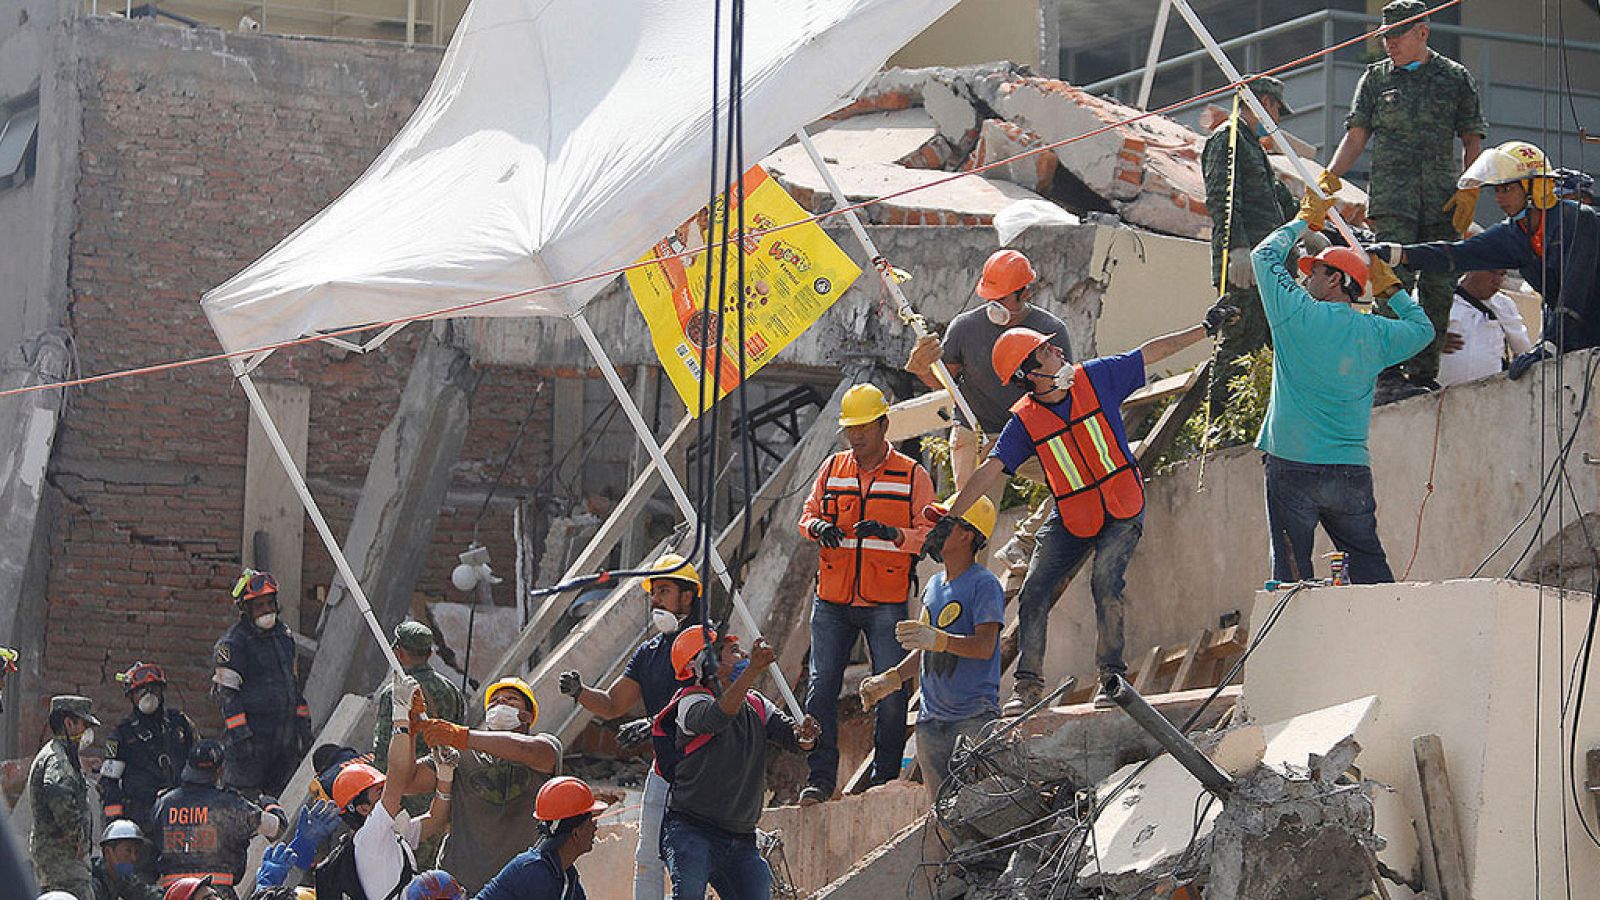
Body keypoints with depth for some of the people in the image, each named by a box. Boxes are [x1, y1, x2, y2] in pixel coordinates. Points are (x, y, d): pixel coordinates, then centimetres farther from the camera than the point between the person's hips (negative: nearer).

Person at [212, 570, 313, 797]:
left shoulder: (284, 635, 15)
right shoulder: (234, 642, -8)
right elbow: (226, 693, -12)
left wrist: (304, 723, 20)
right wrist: (240, 734, -19)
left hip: (286, 734, 7)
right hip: (254, 733, -7)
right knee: (244, 795, -9)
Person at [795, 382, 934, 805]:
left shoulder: (912, 475, 1)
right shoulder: (832, 469, 11)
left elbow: (928, 533, -2)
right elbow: (807, 515, 14)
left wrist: (892, 534, -21)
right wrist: (818, 527, -9)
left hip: (886, 605, -3)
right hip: (832, 601, 3)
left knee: (891, 691, -1)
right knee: (822, 686, -2)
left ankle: (886, 776, 10)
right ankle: (820, 778, 1)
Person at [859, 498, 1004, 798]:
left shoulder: (984, 584, -7)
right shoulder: (933, 585, 18)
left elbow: (985, 647, -17)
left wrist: (937, 639, -30)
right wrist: (889, 680, 13)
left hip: (974, 717, -8)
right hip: (931, 720, 8)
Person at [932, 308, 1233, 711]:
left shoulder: (1096, 378, -6)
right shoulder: (1024, 421, -9)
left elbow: (1151, 352, 4)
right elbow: (990, 471, -13)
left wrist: (1204, 329, 7)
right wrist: (950, 517, -23)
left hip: (1123, 510, -1)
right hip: (1070, 519, 1)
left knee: (1105, 582, -23)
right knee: (1033, 593, -7)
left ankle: (1111, 676, -14)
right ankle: (1028, 684, 5)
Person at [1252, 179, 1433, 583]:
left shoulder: (1299, 314, -6)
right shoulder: (1375, 334, 7)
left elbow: (1265, 255, 8)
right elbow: (1423, 328, 28)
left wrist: (1304, 220, 20)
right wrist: (1391, 289, 34)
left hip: (1293, 466, -4)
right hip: (1352, 471, 4)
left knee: (1292, 573, -3)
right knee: (1369, 565, 7)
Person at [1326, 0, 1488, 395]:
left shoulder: (1456, 78, 11)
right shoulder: (1375, 78, 13)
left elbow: (1472, 141, 11)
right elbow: (1356, 137, 11)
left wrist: (1469, 190, -2)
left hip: (1442, 199, 1)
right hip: (1391, 196, -1)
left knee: (1438, 287, 0)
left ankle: (1424, 374, 8)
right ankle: (1390, 373, -14)